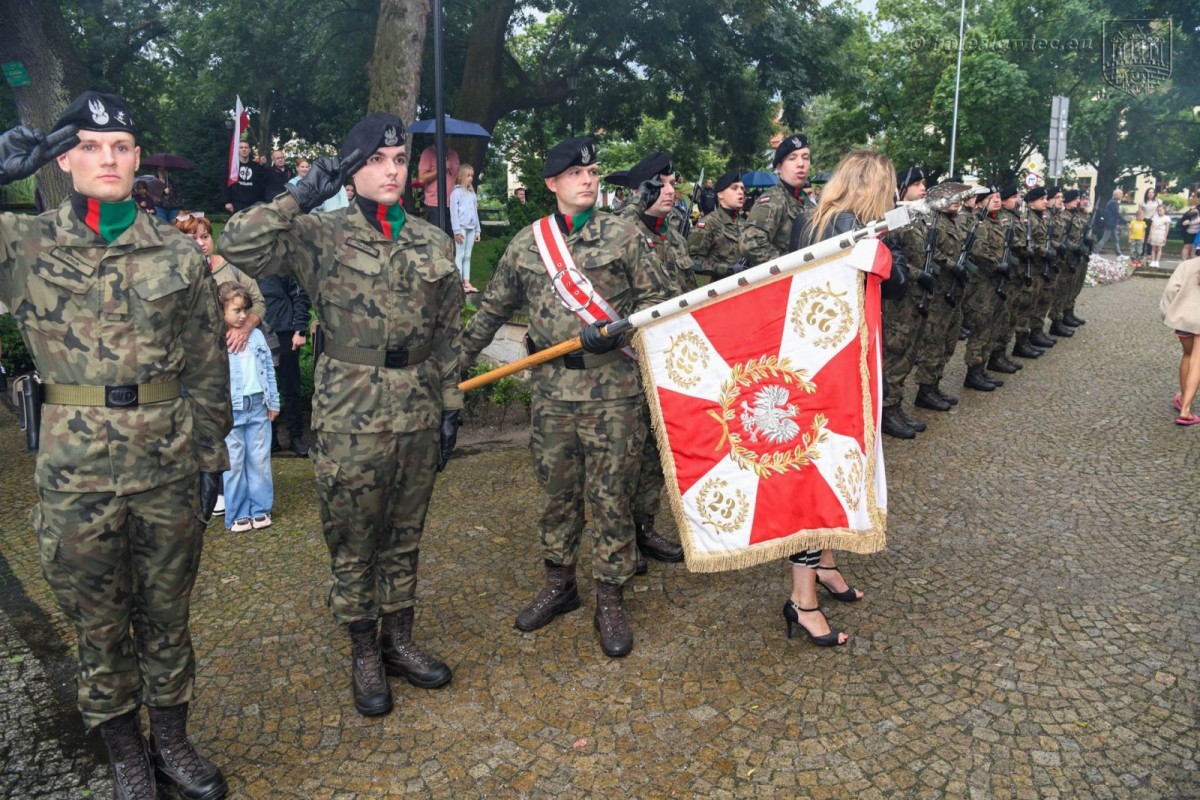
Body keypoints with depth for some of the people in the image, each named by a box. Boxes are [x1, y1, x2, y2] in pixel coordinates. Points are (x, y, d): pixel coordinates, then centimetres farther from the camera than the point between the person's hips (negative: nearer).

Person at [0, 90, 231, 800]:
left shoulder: (180, 253, 3)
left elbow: (209, 367, 6)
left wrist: (211, 456, 5)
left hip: (170, 464, 1)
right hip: (75, 471, -1)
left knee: (167, 614, 15)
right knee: (98, 622, 13)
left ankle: (173, 740, 34)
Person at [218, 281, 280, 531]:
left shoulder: (257, 335, 6)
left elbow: (269, 370, 11)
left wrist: (273, 402, 11)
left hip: (258, 407, 4)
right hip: (231, 411, -4)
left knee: (260, 460, 10)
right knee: (234, 463, 6)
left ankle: (260, 508, 22)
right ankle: (237, 514, 16)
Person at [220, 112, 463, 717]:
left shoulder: (434, 245, 8)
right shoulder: (320, 237, -5)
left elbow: (448, 337, 11)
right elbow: (237, 247, -21)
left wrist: (450, 407, 9)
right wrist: (299, 197, -17)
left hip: (418, 413, 4)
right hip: (350, 418, -3)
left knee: (405, 538, 16)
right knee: (353, 546, 9)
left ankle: (398, 643, 34)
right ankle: (364, 656, 28)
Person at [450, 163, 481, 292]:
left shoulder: (472, 193, 16)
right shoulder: (456, 192, -3)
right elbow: (453, 212, -8)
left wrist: (477, 230, 12)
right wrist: (457, 230, -15)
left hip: (471, 228, 6)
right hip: (461, 228, -6)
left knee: (468, 256, 8)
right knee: (460, 255, -3)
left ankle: (467, 283, 11)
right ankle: (459, 284, -3)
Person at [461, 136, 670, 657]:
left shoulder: (622, 234, 0)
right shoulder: (526, 243, 8)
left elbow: (655, 297, 1)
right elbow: (493, 310, 15)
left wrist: (620, 331, -16)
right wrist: (457, 361, 16)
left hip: (613, 388, -2)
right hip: (552, 390, 3)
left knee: (610, 498, 3)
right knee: (557, 493, 14)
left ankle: (610, 601, 18)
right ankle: (559, 585, 32)